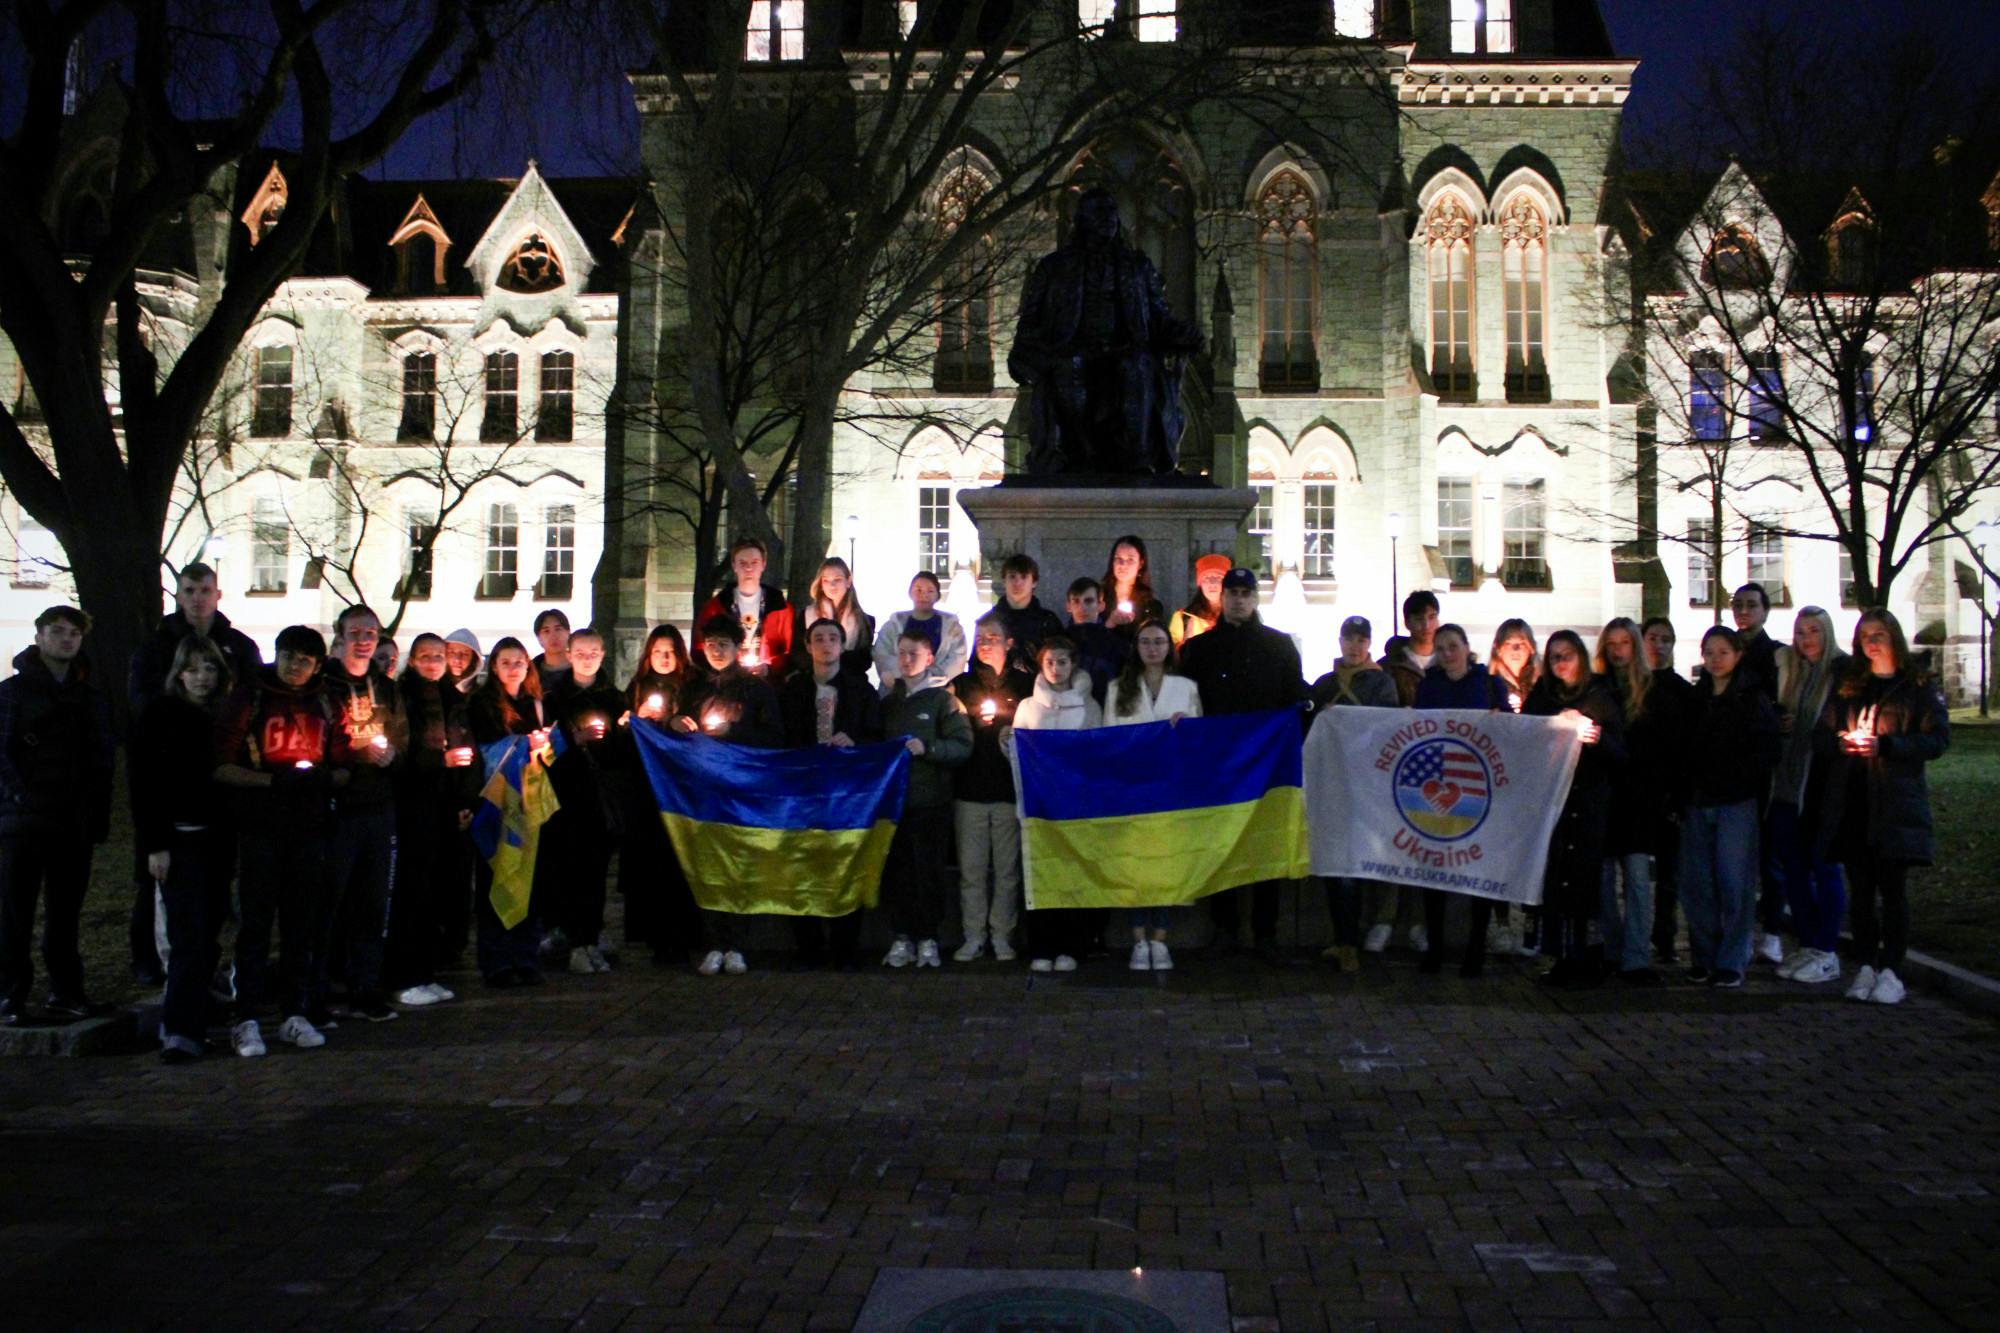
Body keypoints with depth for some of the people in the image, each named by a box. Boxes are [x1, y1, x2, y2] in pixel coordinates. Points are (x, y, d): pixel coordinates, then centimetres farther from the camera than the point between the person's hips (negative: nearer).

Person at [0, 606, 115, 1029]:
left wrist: (98, 816, 5)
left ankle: (65, 990, 16)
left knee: (65, 912, 9)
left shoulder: (92, 697, 14)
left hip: (75, 824, 4)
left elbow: (102, 758, 13)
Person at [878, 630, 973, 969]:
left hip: (930, 801, -3)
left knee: (929, 871, -1)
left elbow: (963, 746, -6)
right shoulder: (887, 702, 17)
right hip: (893, 798, 3)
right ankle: (902, 938, 9)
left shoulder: (943, 699, 4)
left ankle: (927, 940, 6)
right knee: (896, 871, 2)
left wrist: (927, 747, -18)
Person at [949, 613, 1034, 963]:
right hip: (969, 789, 1)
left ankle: (1002, 935, 9)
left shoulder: (1025, 684, 6)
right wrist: (975, 721, -7)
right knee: (971, 869, 2)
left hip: (1010, 789, -1)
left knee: (1007, 868, 1)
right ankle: (973, 936, 9)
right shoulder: (961, 684, 11)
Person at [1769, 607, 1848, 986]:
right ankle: (1807, 946, 21)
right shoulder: (1786, 667, 11)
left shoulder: (1843, 671, -7)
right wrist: (1778, 723, 0)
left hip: (1822, 785, -6)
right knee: (1792, 866, 10)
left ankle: (1827, 953, 8)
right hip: (1786, 784, 6)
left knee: (1824, 868, 0)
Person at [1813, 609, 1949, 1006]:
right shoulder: (1847, 688, 16)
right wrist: (1842, 742, -9)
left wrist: (1884, 745, -16)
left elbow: (1938, 739, -5)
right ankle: (1865, 967, 12)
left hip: (1895, 805, -3)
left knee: (1893, 890, -2)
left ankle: (1890, 971, 3)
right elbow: (1820, 737, 13)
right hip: (1850, 804, 3)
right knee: (1860, 890, 5)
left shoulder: (1919, 688, 4)